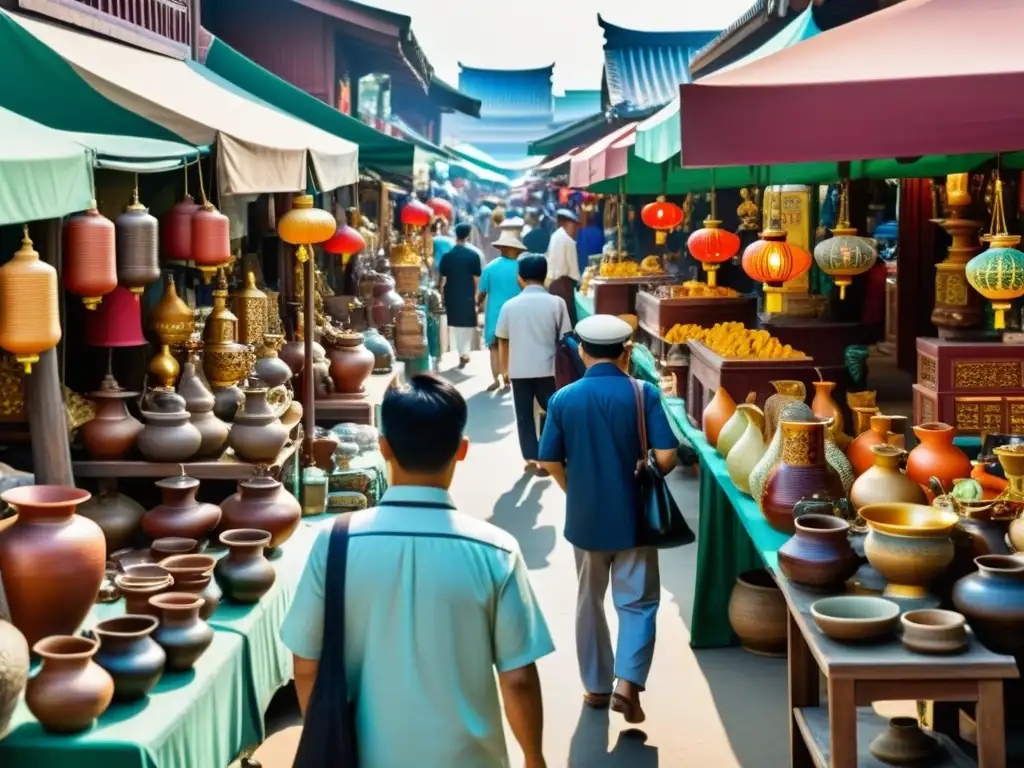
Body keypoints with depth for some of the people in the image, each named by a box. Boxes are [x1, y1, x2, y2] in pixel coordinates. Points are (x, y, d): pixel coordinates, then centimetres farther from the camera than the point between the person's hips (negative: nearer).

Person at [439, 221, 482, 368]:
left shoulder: (448, 255, -3)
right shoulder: (474, 254, -6)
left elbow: (443, 278, -3)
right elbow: (477, 278, -5)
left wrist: (442, 293, 8)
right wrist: (476, 295, 6)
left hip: (452, 295, 1)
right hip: (468, 295, -1)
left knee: (455, 324, 12)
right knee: (467, 324, 11)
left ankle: (461, 353, 11)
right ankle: (465, 353, 5)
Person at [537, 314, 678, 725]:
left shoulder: (563, 399, -6)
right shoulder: (643, 393, -12)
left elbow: (550, 462, -2)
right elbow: (666, 457, -15)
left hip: (584, 517, 2)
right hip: (633, 516, -2)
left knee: (590, 601, 18)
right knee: (637, 602, 8)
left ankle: (596, 685, 27)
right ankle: (627, 682, -9)